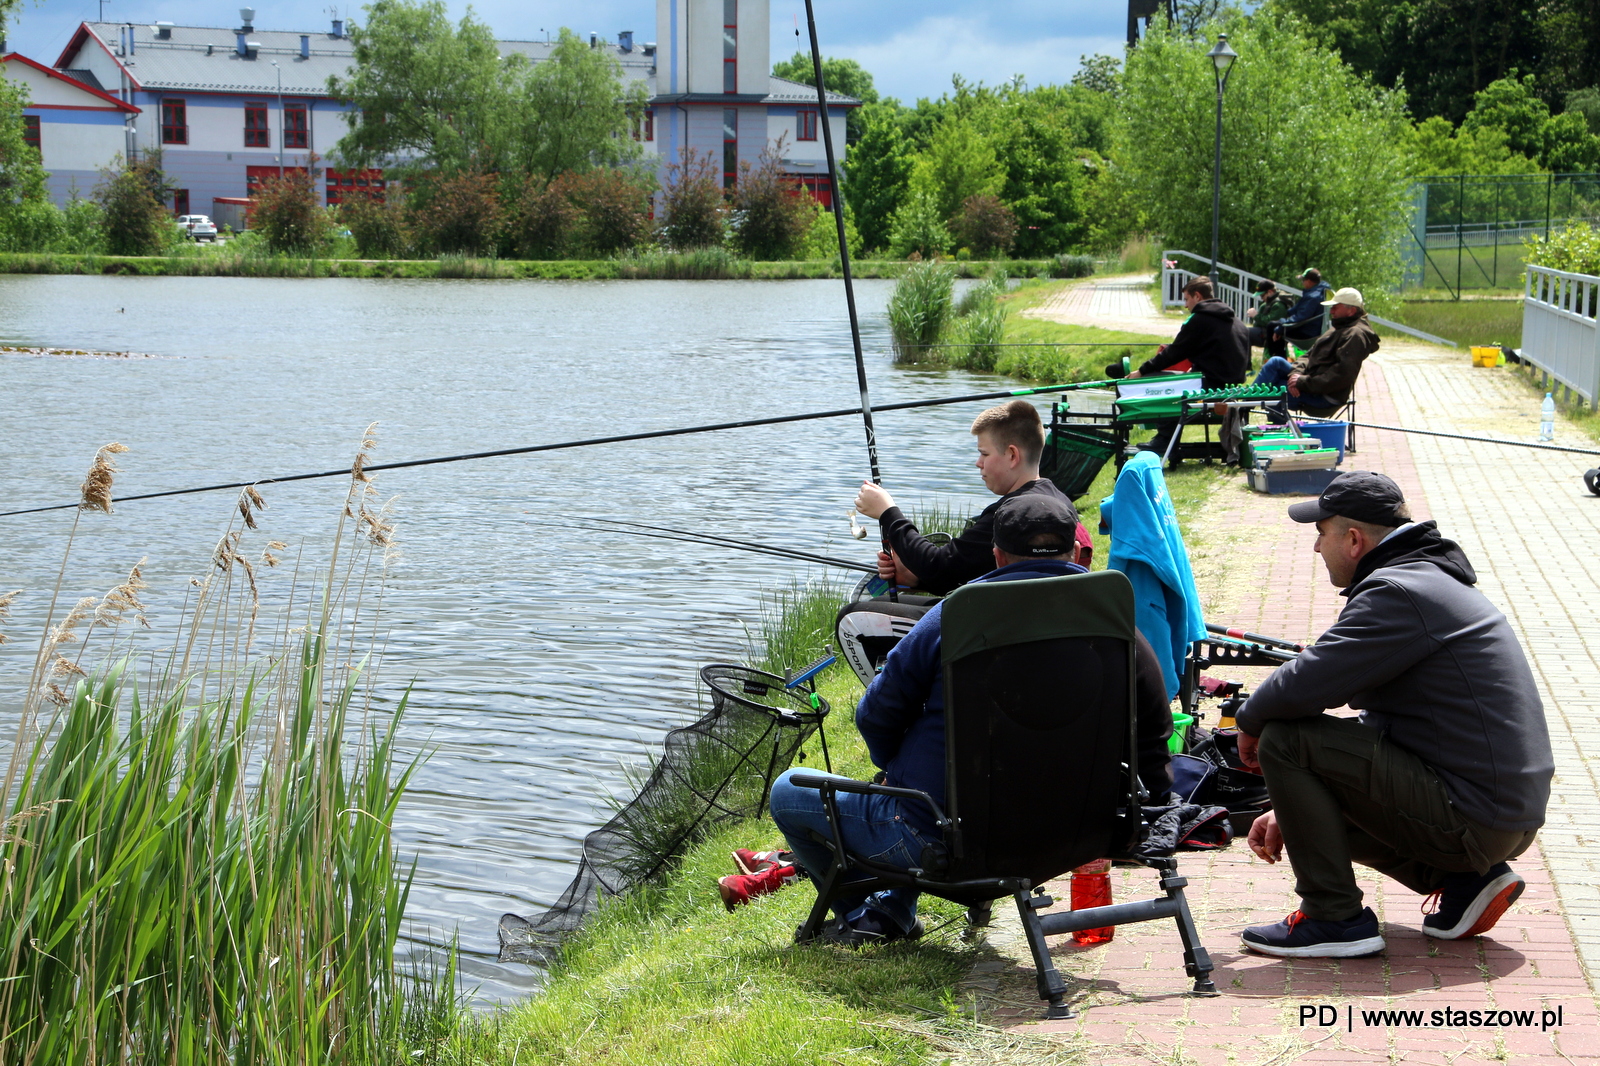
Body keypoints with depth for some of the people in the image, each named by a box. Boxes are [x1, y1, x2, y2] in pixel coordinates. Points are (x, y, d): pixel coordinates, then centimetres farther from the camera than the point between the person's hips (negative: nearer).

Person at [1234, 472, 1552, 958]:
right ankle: (1464, 879, 13)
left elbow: (1304, 686, -25)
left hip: (1471, 819, -10)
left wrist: (1250, 722, -1)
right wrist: (1291, 809, 16)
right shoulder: (1430, 580, 17)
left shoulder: (1398, 593, -17)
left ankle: (1335, 919, -6)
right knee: (1321, 806, 25)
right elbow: (1376, 725, 20)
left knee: (1284, 739, -13)